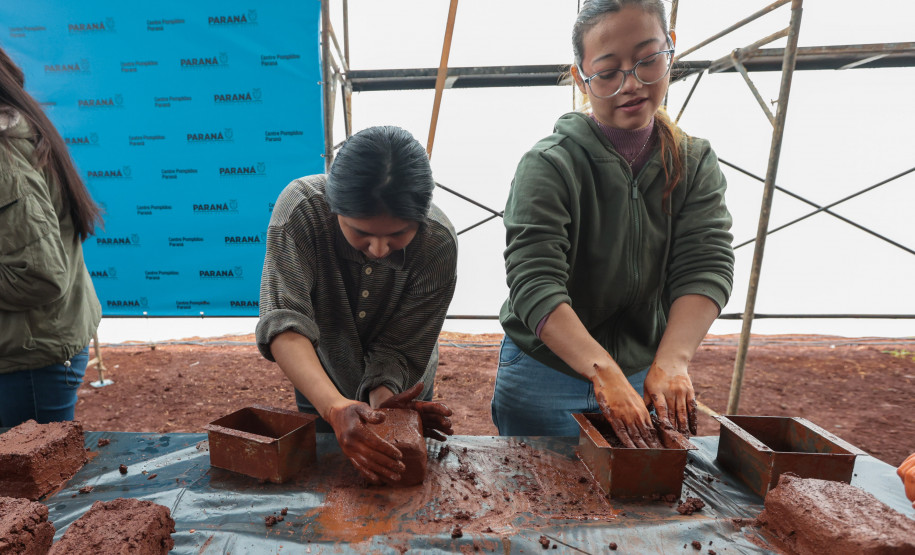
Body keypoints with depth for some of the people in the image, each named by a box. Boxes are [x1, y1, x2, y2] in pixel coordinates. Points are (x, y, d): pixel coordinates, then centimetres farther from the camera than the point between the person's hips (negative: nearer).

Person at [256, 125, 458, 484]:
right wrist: (335, 407, -54)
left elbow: (398, 351, -25)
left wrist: (382, 399, -44)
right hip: (319, 383, 0)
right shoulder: (302, 207, -34)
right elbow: (283, 320, -41)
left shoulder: (438, 243, -31)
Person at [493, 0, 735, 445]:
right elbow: (535, 284, -27)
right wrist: (605, 374, -37)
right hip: (545, 376, -4)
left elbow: (706, 266, -14)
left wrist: (670, 363, -29)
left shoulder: (695, 163, -2)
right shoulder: (547, 166, -17)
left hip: (643, 374, 5)